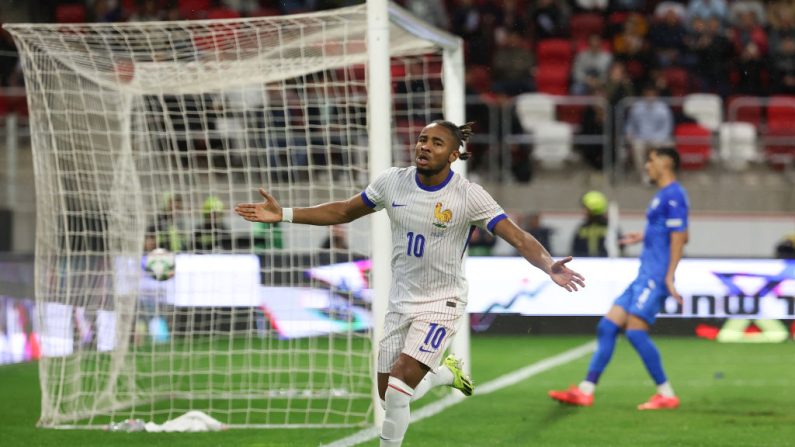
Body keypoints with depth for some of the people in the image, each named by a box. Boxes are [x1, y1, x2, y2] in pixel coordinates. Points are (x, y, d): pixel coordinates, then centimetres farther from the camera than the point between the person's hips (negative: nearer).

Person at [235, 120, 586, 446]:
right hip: (401, 301, 5)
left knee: (397, 393, -20)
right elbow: (342, 212, 7)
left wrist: (549, 266, -43)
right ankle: (446, 373, 41)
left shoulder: (469, 196, -17)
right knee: (390, 398, 11)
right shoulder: (393, 182, -5)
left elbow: (519, 239, -23)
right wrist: (283, 215, 0)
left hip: (441, 302, -5)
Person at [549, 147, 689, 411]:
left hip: (656, 277, -10)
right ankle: (585, 391, 5)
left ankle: (667, 395, -9)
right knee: (607, 327, 5)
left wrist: (669, 276, -22)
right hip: (646, 277, 10)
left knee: (635, 330, -16)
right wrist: (645, 237, 37)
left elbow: (679, 236, -17)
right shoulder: (663, 196, 19)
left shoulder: (673, 195, -11)